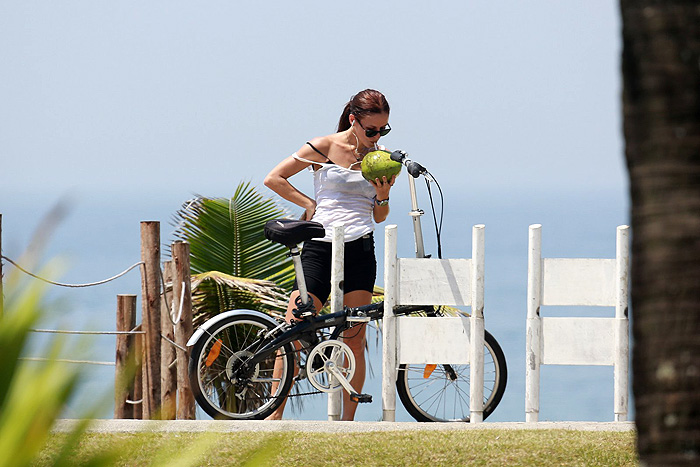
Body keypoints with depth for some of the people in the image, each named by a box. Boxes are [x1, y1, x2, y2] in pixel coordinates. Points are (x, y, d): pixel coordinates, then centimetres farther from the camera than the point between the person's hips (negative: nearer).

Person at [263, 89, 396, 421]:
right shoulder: (324, 148, 2)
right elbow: (273, 179, 5)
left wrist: (382, 197, -2)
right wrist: (309, 204, 0)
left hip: (360, 252, 3)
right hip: (320, 247, -2)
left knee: (353, 341, 1)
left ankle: (347, 421, 8)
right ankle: (274, 416, -1)